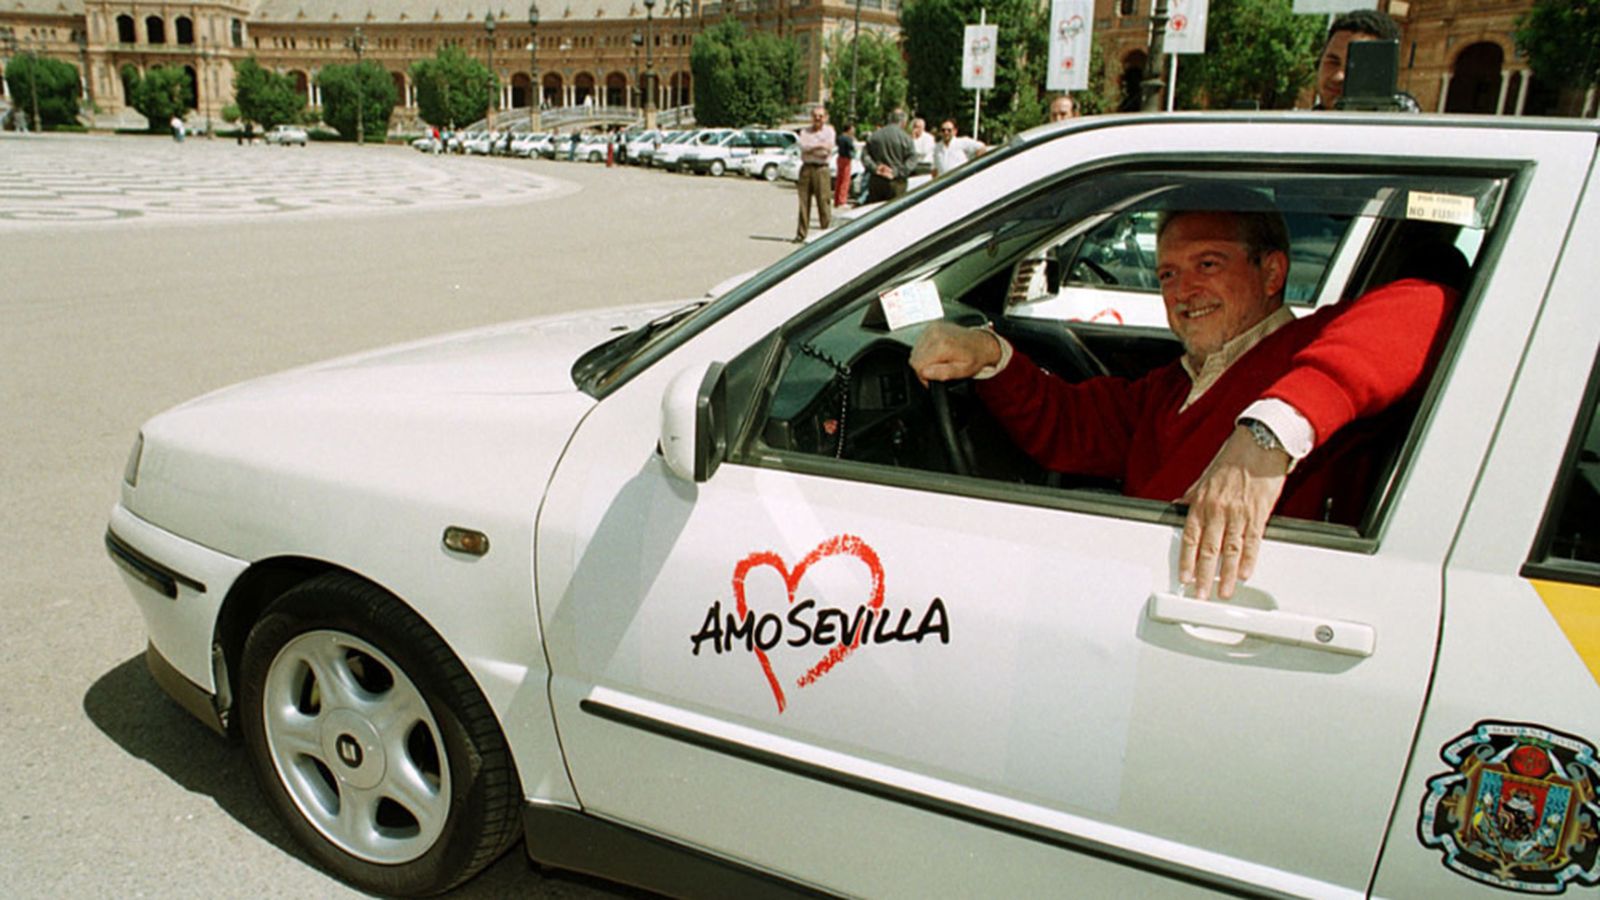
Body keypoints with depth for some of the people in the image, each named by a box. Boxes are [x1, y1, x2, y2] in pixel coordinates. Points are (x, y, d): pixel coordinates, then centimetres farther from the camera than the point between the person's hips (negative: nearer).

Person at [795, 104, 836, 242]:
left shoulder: (829, 131, 9)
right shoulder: (805, 132, 15)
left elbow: (828, 151, -5)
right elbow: (803, 146, -5)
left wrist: (811, 148, -7)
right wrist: (820, 146, -13)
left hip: (821, 169, -2)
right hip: (806, 168, 2)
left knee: (824, 201, -7)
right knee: (804, 202, 1)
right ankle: (801, 233, 5)